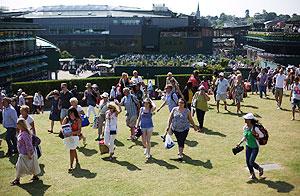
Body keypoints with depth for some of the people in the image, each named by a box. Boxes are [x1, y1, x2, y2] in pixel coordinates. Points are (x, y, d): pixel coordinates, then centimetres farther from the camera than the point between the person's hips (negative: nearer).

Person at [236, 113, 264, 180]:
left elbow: (262, 135, -11)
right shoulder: (245, 127, -3)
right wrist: (240, 143, 3)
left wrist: (256, 135, -28)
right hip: (248, 146, 6)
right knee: (247, 161, 6)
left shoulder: (255, 128, -23)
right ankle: (252, 174, 25)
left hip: (255, 147, -6)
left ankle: (260, 169, 22)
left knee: (251, 162, -9)